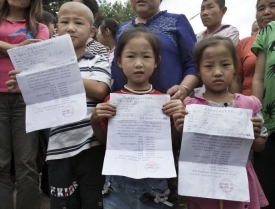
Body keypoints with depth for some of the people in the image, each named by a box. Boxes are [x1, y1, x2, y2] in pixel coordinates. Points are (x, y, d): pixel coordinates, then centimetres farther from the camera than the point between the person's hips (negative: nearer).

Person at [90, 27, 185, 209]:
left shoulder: (165, 100, -6)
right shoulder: (112, 100, -5)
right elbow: (105, 141, 5)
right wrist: (95, 120, -13)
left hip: (154, 182, 0)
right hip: (118, 183, 1)